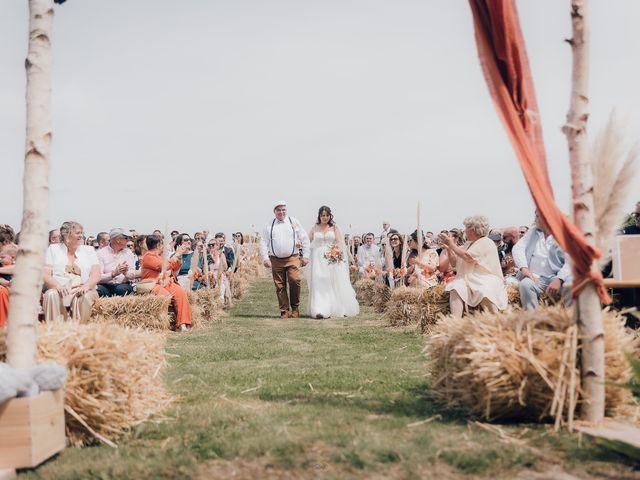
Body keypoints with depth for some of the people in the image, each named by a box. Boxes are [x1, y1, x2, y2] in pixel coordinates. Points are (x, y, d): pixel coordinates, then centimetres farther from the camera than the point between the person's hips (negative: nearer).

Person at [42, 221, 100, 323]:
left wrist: (86, 286, -18)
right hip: (59, 290, 0)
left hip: (82, 291, 0)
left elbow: (96, 274, 5)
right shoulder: (53, 249, 14)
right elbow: (45, 275, 2)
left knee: (86, 297, -34)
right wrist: (57, 286, -20)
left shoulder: (89, 250, 17)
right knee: (52, 295, -33)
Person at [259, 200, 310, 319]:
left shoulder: (294, 222, 9)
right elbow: (263, 243, 9)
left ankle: (295, 307, 0)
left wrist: (305, 256, 4)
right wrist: (265, 258, -2)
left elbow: (304, 239, 10)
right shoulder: (269, 226, 10)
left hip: (293, 258, -1)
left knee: (295, 280, -19)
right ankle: (284, 311, 10)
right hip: (276, 260, 1)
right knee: (280, 286, 1)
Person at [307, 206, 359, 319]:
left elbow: (340, 242, -3)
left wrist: (336, 252, -20)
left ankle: (338, 309, 13)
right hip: (318, 259, 1)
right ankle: (321, 310, -12)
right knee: (319, 283, -8)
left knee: (335, 283, 1)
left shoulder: (335, 227, 5)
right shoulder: (314, 228, 10)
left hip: (333, 259, -1)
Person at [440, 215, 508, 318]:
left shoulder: (486, 243, -4)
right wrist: (448, 248, 8)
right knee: (455, 287, -25)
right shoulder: (467, 244, 22)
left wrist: (452, 245, -7)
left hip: (487, 280, -6)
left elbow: (468, 257, -17)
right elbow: (454, 263, 23)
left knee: (484, 292, -38)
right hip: (468, 280, 6)